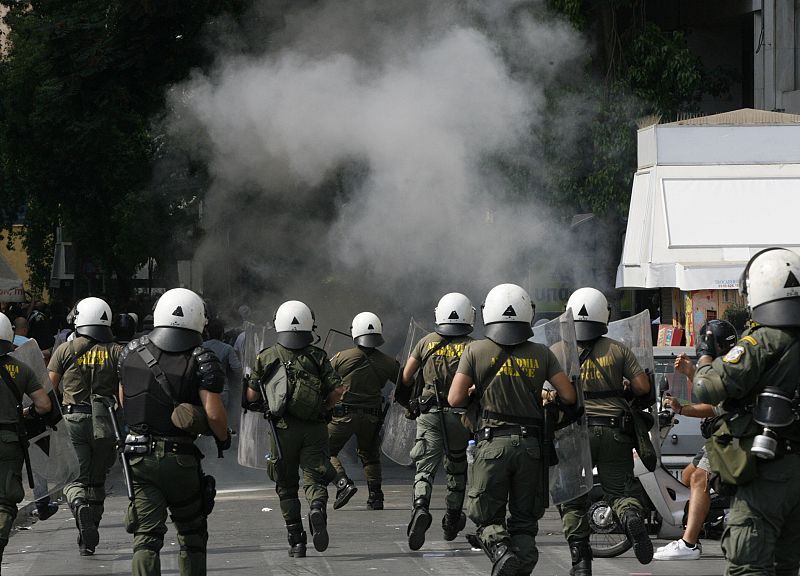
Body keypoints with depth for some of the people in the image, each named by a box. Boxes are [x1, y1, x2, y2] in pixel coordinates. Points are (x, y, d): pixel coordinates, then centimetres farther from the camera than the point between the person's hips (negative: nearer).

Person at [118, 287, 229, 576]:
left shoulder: (132, 351, 3)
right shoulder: (201, 360, -10)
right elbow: (214, 413, -15)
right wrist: (223, 438, 4)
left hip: (139, 457, 2)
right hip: (181, 458, -2)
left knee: (146, 536, 0)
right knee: (192, 534, 15)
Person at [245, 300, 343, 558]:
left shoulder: (266, 357, 1)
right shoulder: (317, 356, 1)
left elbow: (252, 396, 3)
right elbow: (337, 390, -5)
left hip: (283, 429, 0)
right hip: (314, 429, 0)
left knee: (287, 487, 11)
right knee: (315, 479, 2)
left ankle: (296, 541, 7)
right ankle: (317, 508, -30)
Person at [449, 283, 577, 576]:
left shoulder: (476, 351, -1)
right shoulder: (541, 354, 3)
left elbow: (455, 399, -4)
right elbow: (569, 396, 2)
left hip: (492, 444, -2)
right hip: (530, 444, 2)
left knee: (487, 518, 7)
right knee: (524, 521, 11)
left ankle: (500, 549, -22)